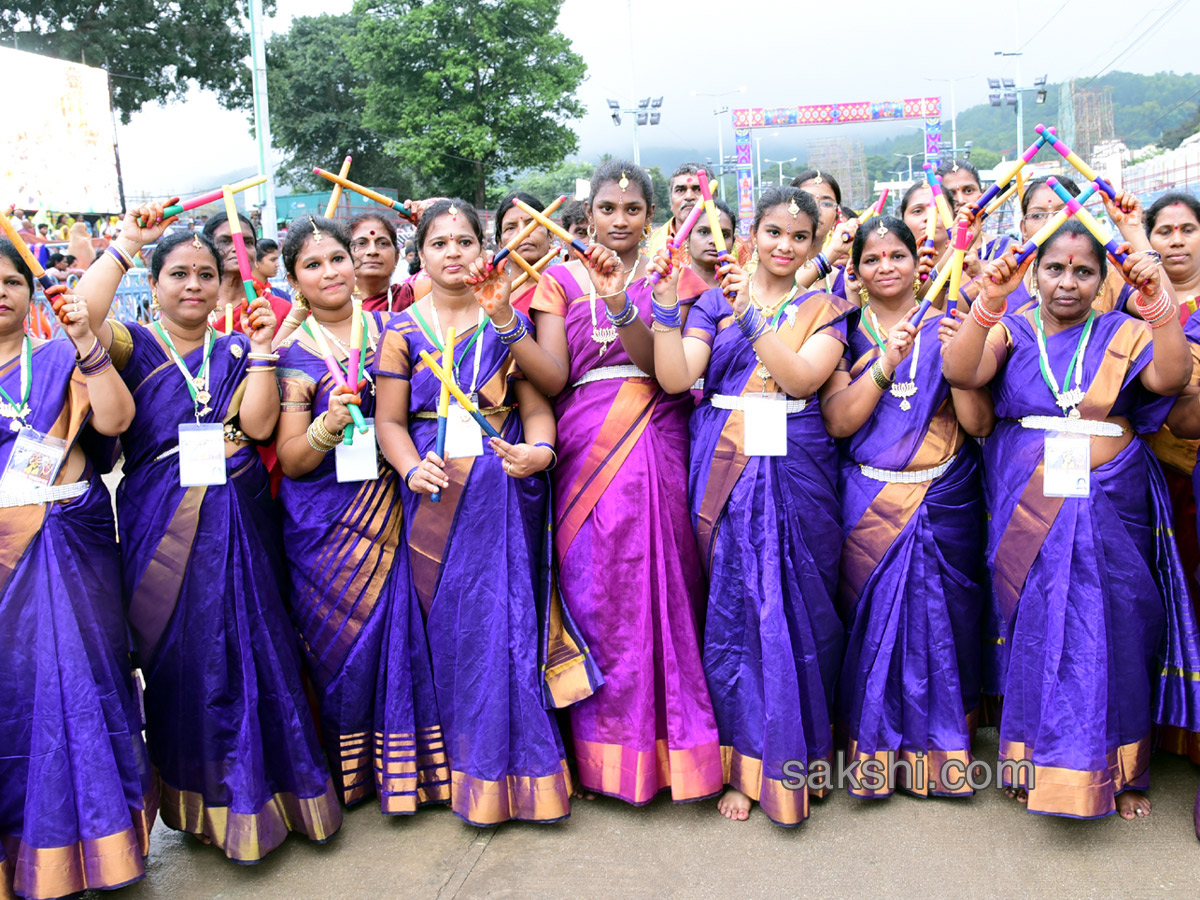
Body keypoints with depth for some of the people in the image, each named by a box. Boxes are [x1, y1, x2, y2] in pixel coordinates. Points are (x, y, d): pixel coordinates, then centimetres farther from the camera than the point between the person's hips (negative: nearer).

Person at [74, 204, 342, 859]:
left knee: (252, 649, 4)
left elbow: (258, 424, -2)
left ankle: (262, 790, 20)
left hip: (238, 520, 2)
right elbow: (81, 315, -17)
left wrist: (261, 350, -6)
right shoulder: (135, 345, 6)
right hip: (164, 526, -2)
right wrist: (126, 243, -9)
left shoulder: (235, 352, 13)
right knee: (180, 654, 3)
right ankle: (204, 797, 19)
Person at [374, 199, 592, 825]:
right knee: (453, 626, 3)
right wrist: (413, 469, -16)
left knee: (511, 620, -1)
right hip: (437, 496, 0)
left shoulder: (508, 320, 7)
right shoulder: (402, 330, 5)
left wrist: (539, 450, -18)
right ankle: (472, 767, 19)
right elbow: (389, 421, 3)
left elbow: (537, 405, 3)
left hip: (508, 491, 0)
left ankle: (524, 762, 14)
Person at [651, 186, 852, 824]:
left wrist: (752, 313, -16)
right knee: (732, 607, 2)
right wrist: (664, 306, -12)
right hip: (725, 469, 1)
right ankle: (745, 762, 16)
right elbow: (675, 378, -3)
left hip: (796, 470, 0)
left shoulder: (824, 309, 9)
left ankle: (795, 758, 18)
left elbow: (801, 376, -10)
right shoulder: (714, 299, 10)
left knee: (797, 608, 1)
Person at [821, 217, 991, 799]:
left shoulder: (945, 326, 6)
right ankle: (870, 753, 16)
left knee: (941, 621, 3)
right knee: (870, 620, 0)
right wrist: (886, 363, -18)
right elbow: (837, 421, -7)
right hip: (869, 503, 0)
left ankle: (940, 755, 20)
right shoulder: (845, 332, 6)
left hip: (944, 502, 1)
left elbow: (979, 423, -3)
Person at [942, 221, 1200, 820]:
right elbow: (959, 372, -12)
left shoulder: (1124, 334, 8)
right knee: (1035, 632, 3)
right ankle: (1035, 763, 21)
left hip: (1110, 511, 1)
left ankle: (1118, 772, 20)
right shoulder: (1011, 332, 7)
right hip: (1029, 514, 0)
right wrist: (990, 302, -25)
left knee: (1114, 632, 3)